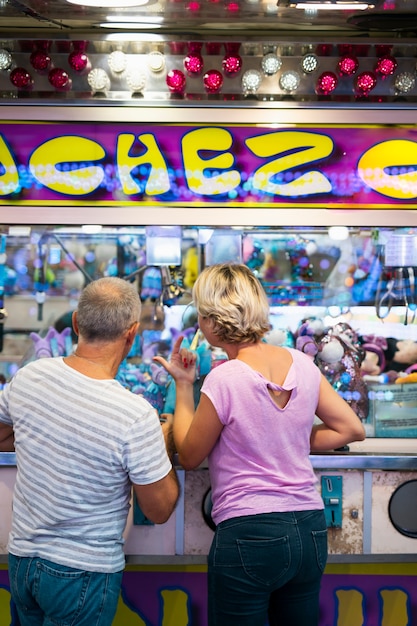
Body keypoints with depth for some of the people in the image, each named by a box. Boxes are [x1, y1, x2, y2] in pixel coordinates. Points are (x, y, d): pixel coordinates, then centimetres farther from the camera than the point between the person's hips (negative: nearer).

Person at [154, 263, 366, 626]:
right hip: (311, 531, 6)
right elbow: (351, 429, 8)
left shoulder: (224, 380, -16)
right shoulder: (302, 363, 0)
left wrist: (183, 385, 4)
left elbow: (189, 457, -3)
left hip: (248, 534, -6)